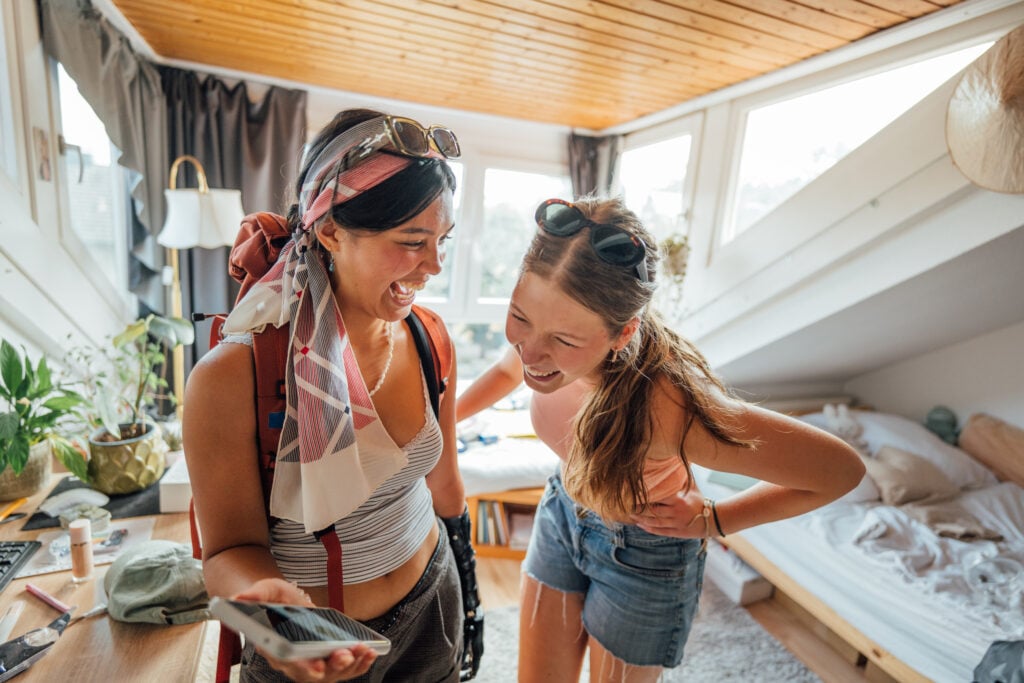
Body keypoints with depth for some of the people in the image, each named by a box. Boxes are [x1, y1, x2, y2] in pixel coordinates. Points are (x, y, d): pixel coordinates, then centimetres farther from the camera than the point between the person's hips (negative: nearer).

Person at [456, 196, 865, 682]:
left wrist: (713, 520, -19)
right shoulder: (541, 336, -25)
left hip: (644, 555, -4)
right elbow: (509, 370, 2)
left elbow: (841, 469, -27)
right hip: (563, 511, 5)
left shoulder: (668, 407, -42)